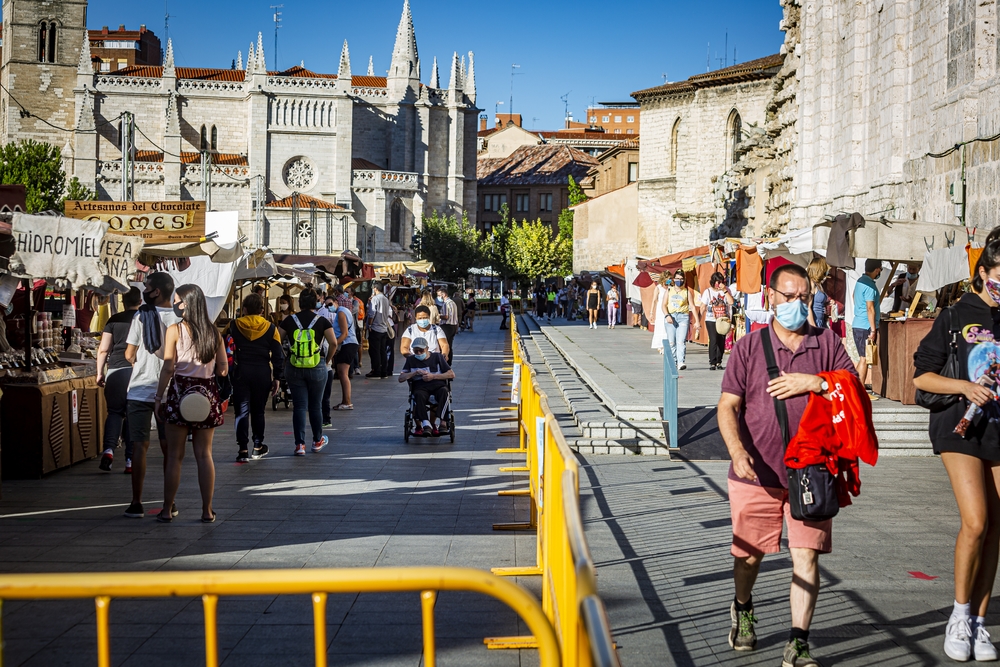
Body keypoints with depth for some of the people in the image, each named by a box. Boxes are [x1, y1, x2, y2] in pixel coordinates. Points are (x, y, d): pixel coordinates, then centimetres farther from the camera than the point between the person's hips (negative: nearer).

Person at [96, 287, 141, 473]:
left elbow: (103, 349, 3)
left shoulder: (114, 320, 6)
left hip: (115, 371, 1)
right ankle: (130, 460, 3)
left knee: (114, 412, 10)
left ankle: (109, 449, -11)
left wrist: (100, 372, 11)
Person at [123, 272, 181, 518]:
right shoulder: (180, 319, -2)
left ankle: (136, 504, 2)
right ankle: (169, 503, 12)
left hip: (140, 390, -2)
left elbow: (129, 355, -4)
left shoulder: (142, 317, -8)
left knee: (140, 446, 2)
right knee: (169, 448, 9)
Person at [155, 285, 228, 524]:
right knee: (204, 454, 8)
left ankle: (167, 510, 7)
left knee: (174, 455, 4)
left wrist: (159, 397, -2)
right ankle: (207, 510, 9)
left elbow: (168, 368, -9)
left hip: (180, 392, -3)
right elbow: (223, 369, 4)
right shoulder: (213, 332, 4)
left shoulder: (175, 330, -6)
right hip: (207, 395, 3)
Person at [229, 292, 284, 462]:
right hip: (263, 372, 1)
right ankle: (258, 446, 21)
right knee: (258, 410, 14)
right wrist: (277, 377, 5)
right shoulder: (270, 328, 0)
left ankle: (243, 449, -5)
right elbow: (278, 355, 1)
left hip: (241, 372, -1)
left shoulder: (235, 325, 0)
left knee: (242, 411, 1)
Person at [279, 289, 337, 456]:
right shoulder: (322, 321, -3)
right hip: (317, 368, 0)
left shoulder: (290, 320, 0)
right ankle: (318, 441, 27)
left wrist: (283, 360, 10)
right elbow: (333, 343, -11)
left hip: (293, 368, 0)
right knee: (315, 406, 13)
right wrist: (328, 360, 4)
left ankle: (300, 444, -2)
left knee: (299, 406, 4)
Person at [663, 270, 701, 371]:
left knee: (681, 341, -14)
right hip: (670, 317, 2)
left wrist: (697, 321, 0)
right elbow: (664, 305, 8)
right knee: (671, 342, 0)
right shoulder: (669, 290, 13)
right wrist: (667, 315, -11)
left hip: (683, 317, -2)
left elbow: (692, 307, 6)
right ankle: (673, 362, 6)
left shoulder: (687, 292, 9)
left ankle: (681, 362, -24)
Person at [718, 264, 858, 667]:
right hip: (757, 473, 0)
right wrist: (737, 450, -20)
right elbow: (728, 406, -3)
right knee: (749, 554, 11)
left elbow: (856, 390, 2)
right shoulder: (748, 347, 3)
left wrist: (816, 383, -13)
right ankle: (743, 609, 41)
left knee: (806, 556, -5)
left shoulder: (827, 343, 6)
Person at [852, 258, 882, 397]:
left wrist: (877, 314, 32)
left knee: (863, 359, 14)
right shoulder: (870, 285, -16)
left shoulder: (860, 281, 13)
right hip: (866, 327, -9)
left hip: (857, 325, 9)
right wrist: (873, 330, -19)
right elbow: (870, 308, -19)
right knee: (864, 359, -5)